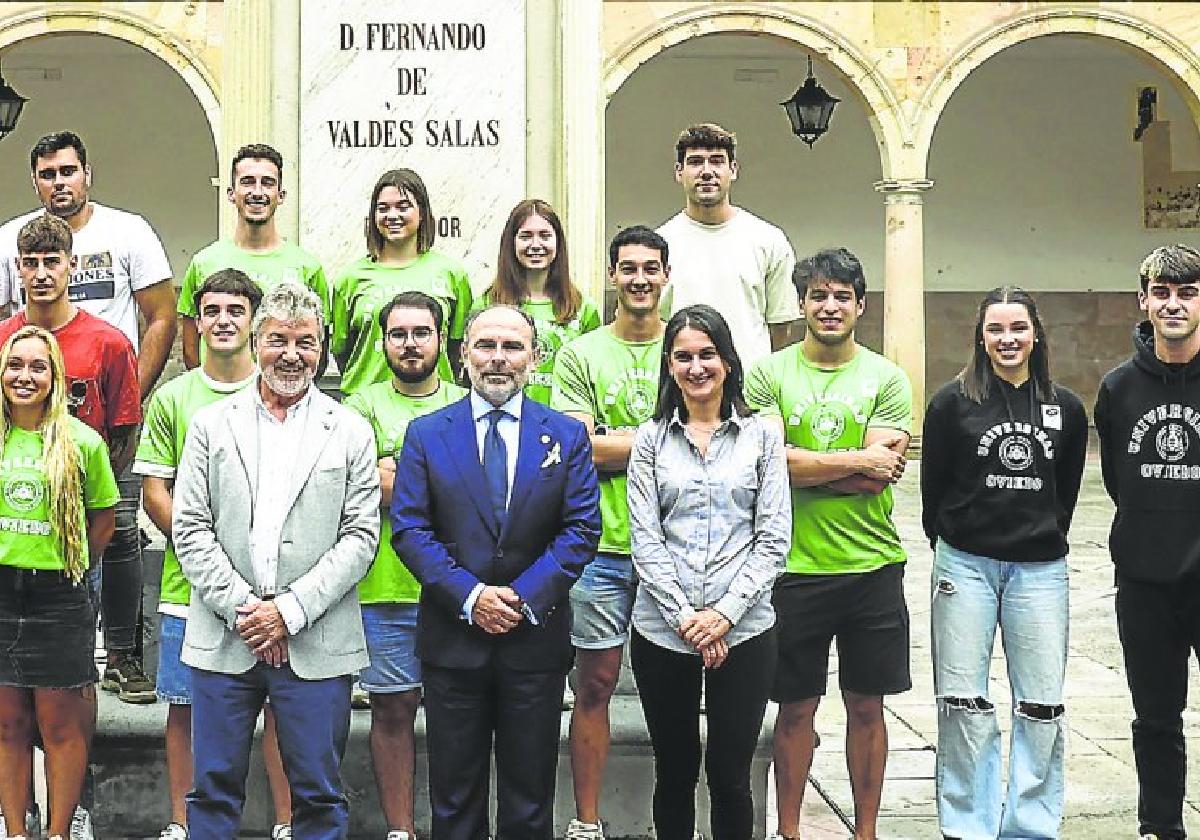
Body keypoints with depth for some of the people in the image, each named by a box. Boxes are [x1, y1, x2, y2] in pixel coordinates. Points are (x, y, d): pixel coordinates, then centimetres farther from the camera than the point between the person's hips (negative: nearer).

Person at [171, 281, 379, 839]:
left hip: (316, 643, -1)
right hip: (222, 640, 1)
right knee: (214, 790, 8)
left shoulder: (351, 433, 5)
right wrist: (240, 610, -8)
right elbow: (190, 528, 2)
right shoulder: (210, 425, 8)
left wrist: (291, 611, -11)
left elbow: (361, 536, -1)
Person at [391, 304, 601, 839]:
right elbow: (409, 529, -4)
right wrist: (469, 595, -15)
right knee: (454, 797, 10)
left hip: (535, 638, 0)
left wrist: (524, 595, -14)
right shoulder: (426, 434, 3)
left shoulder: (567, 436, 4)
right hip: (452, 638, 0)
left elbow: (582, 529, -2)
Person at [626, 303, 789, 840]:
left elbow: (773, 539, 0)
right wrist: (686, 617, -10)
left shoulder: (762, 435, 4)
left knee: (730, 777, 4)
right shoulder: (651, 439, 6)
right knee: (674, 773, 12)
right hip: (662, 631, 1)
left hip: (742, 631, -1)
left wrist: (725, 613, -11)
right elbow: (645, 539, 0)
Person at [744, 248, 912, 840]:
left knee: (866, 705, 11)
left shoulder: (886, 379, 2)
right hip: (794, 568, -1)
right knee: (796, 708, 9)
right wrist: (858, 461, -11)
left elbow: (883, 473, -9)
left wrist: (804, 468, -12)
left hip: (872, 567, 1)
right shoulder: (769, 374, 0)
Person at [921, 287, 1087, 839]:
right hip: (966, 566, -2)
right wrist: (949, 544, 9)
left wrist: (1047, 540, 14)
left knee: (1042, 708, 3)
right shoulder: (953, 401, -2)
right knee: (964, 704, 2)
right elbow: (933, 486, 5)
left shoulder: (1066, 409, 5)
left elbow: (1066, 490, 15)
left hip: (1040, 571, 2)